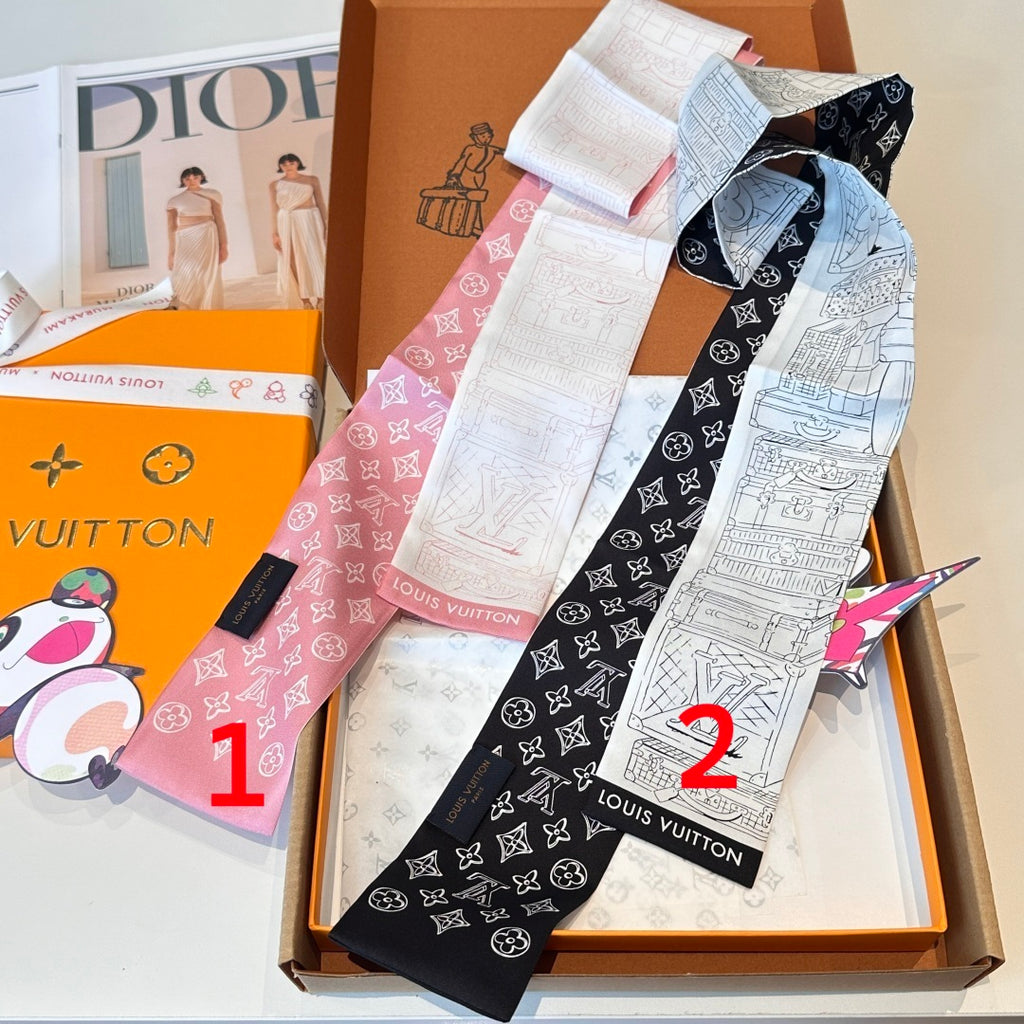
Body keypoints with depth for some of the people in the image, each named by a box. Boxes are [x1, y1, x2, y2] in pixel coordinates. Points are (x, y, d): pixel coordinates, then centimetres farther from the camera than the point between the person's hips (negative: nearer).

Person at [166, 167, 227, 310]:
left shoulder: (211, 194, 8)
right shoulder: (175, 200, 11)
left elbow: (219, 220, 5)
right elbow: (171, 227, 8)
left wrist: (223, 245, -3)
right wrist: (171, 253, 3)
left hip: (206, 237, -1)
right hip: (184, 241, 1)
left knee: (207, 277, -5)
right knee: (185, 278, -8)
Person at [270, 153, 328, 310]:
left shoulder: (312, 180, 2)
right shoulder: (275, 184, 4)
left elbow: (321, 204, 4)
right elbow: (274, 210, 3)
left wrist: (327, 226, -1)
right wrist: (275, 233, -3)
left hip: (310, 222, -1)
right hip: (287, 225, 1)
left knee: (313, 261, -5)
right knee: (293, 264, 2)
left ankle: (320, 302, -3)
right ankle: (305, 302, 8)